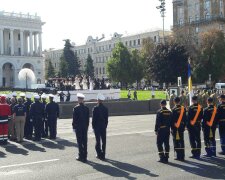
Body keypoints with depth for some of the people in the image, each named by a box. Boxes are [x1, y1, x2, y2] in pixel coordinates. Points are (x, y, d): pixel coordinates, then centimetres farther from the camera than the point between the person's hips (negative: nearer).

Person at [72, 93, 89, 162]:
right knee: (85, 142, 7)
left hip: (78, 127, -4)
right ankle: (84, 156, 12)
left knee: (79, 142, 1)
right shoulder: (86, 108, 3)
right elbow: (88, 118, 8)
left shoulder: (76, 108, -11)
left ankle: (81, 156, 3)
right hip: (85, 127, 4)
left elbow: (74, 118, -9)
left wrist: (74, 126, 0)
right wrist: (87, 126, 15)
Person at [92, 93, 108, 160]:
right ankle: (103, 155, 12)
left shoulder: (95, 108, -12)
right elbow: (106, 118, 4)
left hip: (97, 127, -3)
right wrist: (105, 126, 14)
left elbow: (93, 118, -9)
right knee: (103, 140, 7)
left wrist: (93, 126, 0)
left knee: (98, 140, 5)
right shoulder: (105, 108, 0)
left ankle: (99, 154, 8)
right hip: (103, 127, 3)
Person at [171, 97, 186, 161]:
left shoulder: (174, 109, -13)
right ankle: (182, 156, 14)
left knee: (176, 142, 2)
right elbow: (185, 118, 7)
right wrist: (184, 126, 15)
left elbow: (172, 119, -13)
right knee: (181, 141, 11)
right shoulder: (183, 108, 2)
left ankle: (179, 156, 3)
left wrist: (172, 128, -7)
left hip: (175, 127, -5)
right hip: (182, 127, 5)